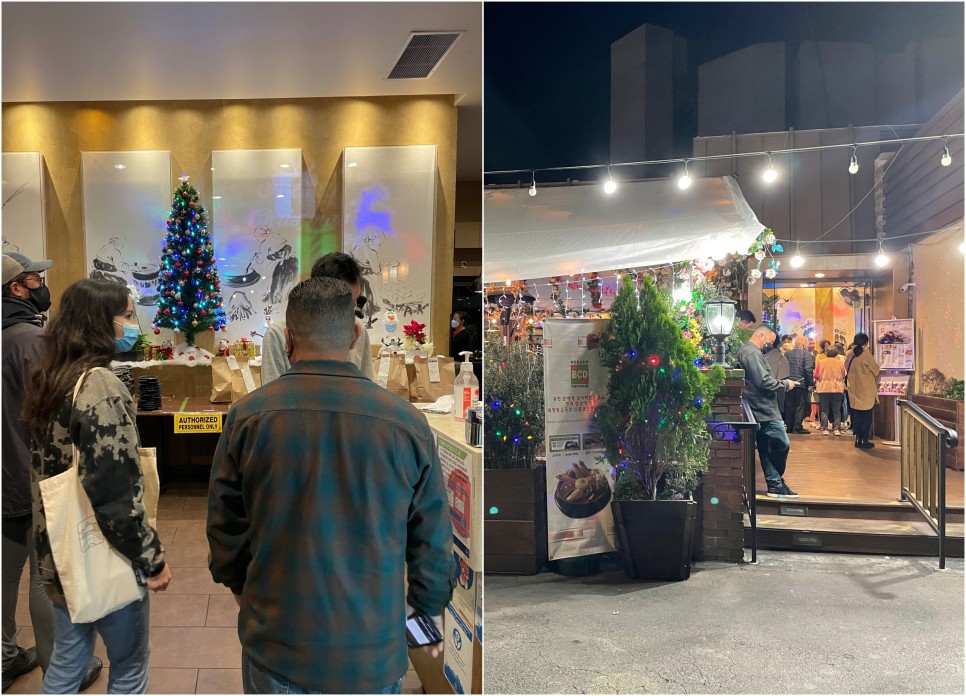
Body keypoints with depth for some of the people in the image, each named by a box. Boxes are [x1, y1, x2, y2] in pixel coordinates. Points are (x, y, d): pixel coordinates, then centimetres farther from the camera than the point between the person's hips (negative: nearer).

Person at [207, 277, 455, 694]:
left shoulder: (248, 415, -11)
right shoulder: (407, 422, -12)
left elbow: (225, 528, 1)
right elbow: (433, 544, -3)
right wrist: (431, 611, 14)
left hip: (275, 646, 1)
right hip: (373, 652, 0)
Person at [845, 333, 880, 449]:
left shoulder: (849, 355, -1)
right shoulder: (866, 354, -15)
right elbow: (876, 370, -6)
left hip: (854, 389, 5)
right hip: (866, 390, -5)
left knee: (856, 414, 12)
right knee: (867, 415, 4)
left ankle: (858, 438, 14)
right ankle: (865, 440, 4)